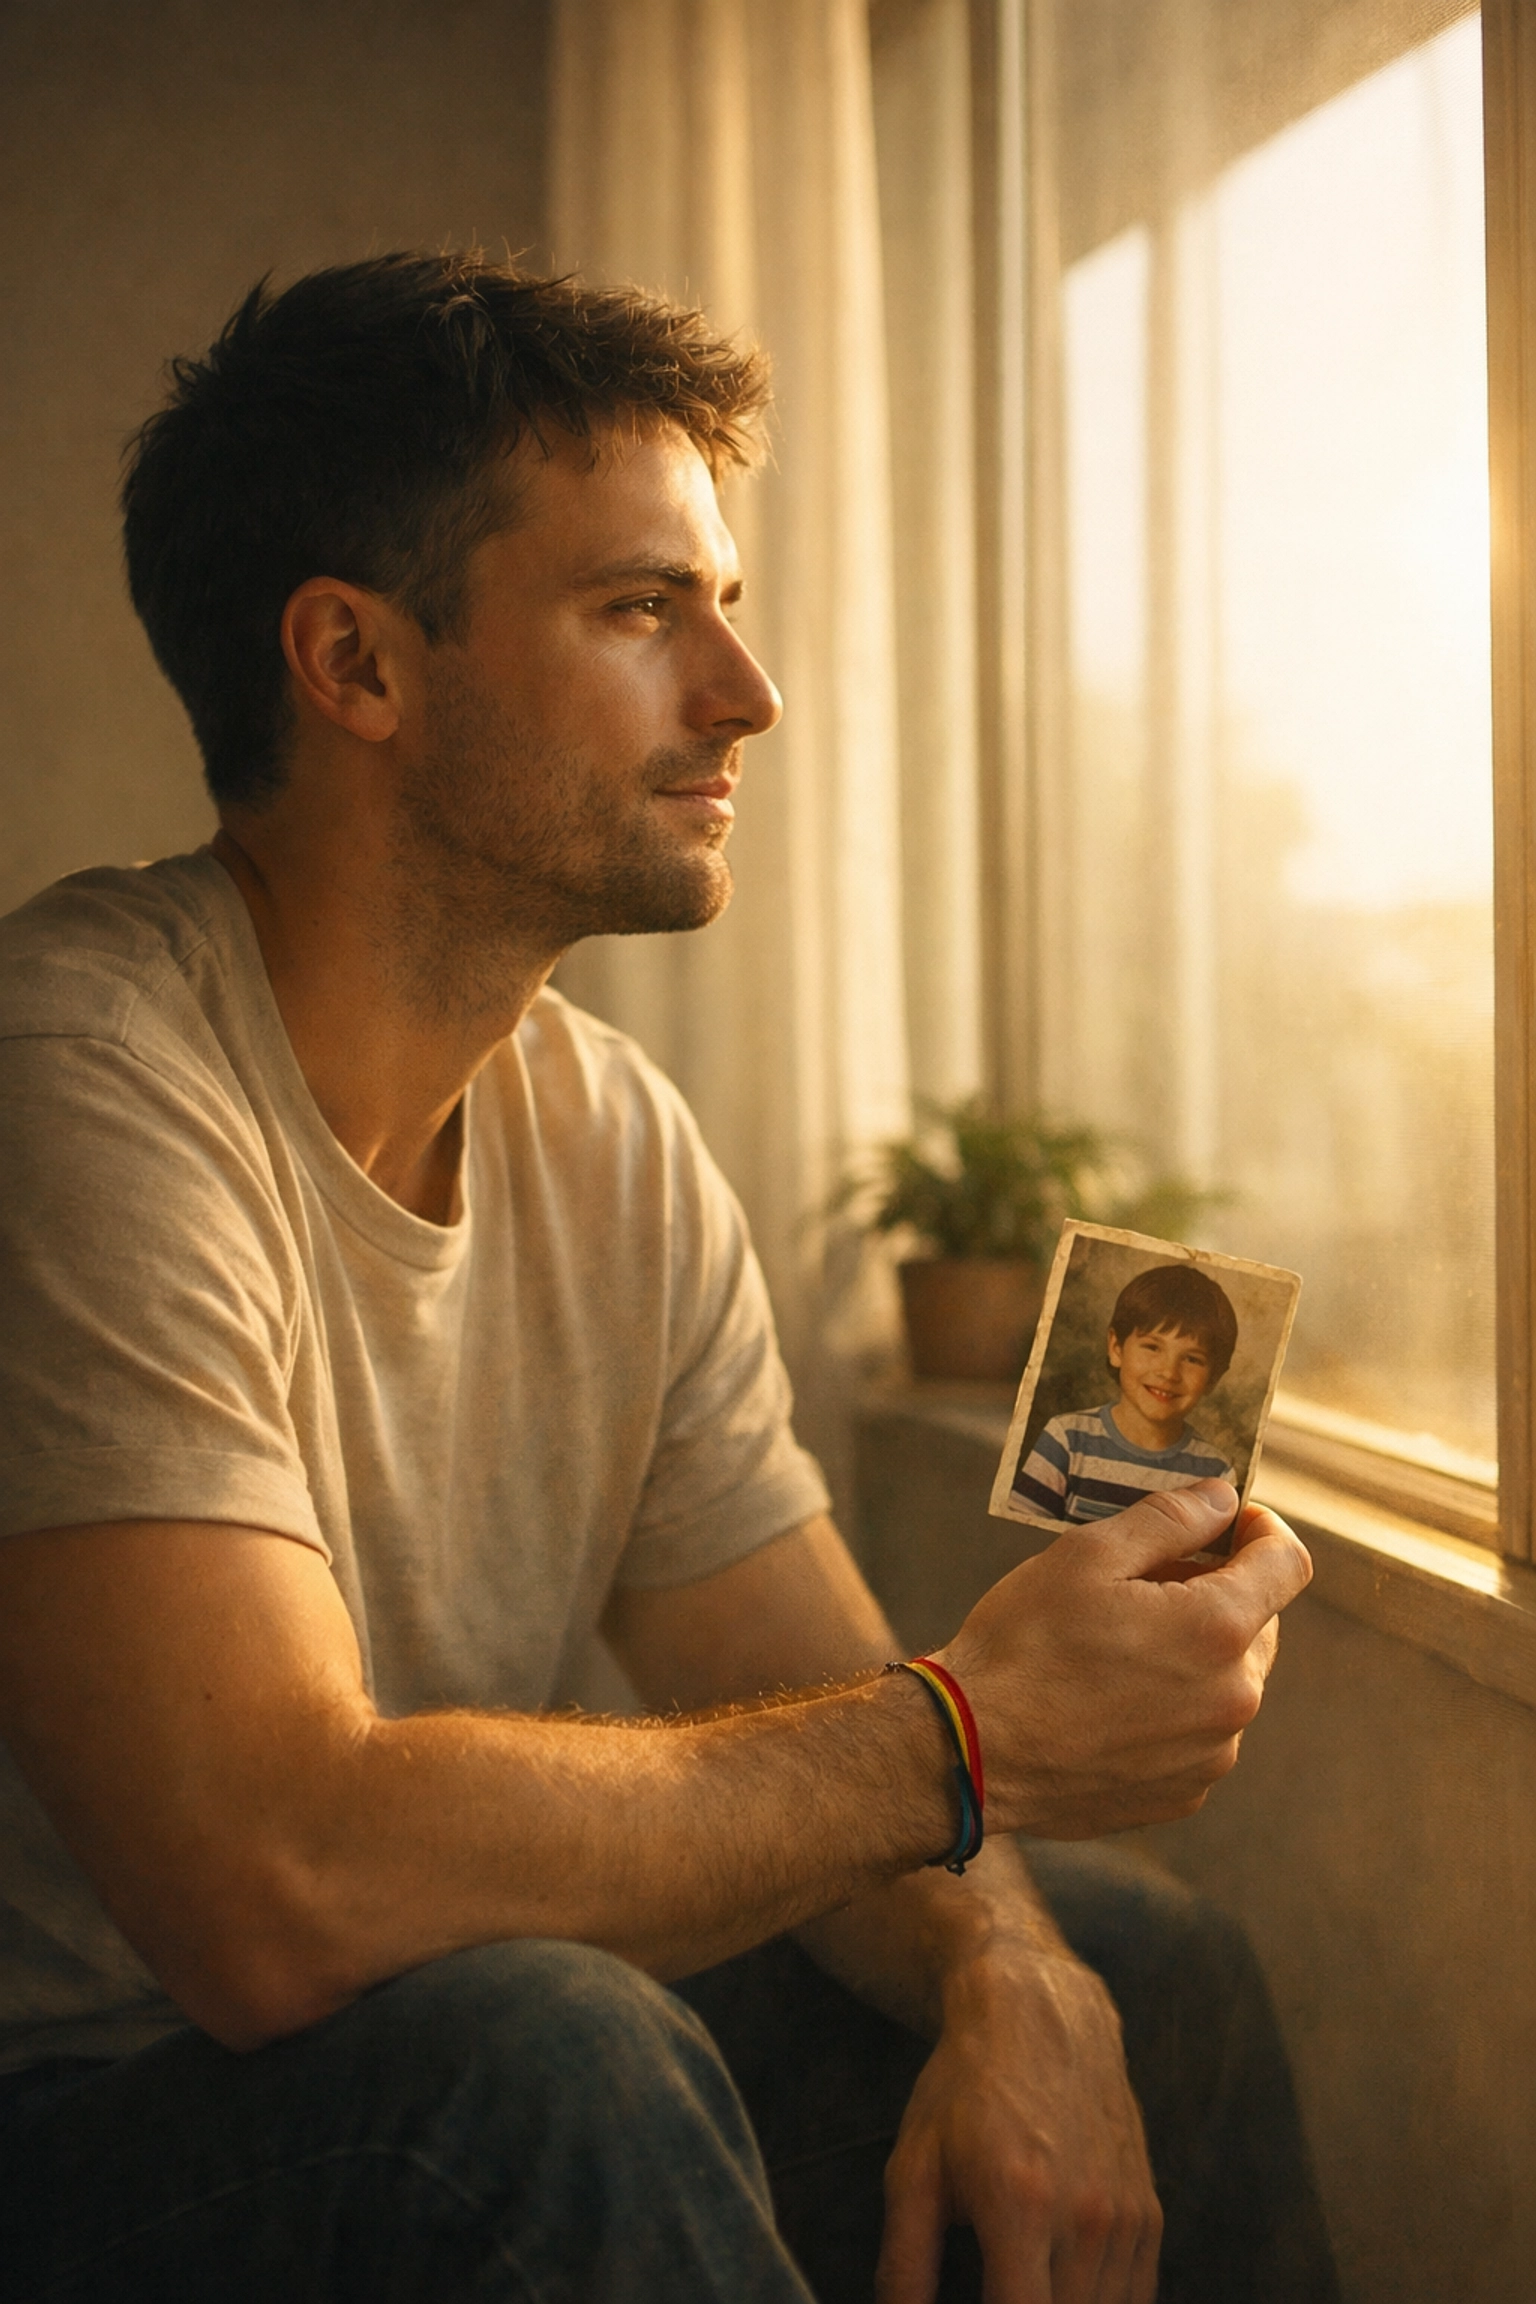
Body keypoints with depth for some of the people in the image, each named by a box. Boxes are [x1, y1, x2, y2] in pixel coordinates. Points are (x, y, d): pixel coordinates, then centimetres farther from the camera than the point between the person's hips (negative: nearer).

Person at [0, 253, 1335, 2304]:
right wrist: (974, 1733, -23)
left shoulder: (616, 1137, 2)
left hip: (458, 2092, 8)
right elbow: (278, 1887, -33)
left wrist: (1009, 1981, -19)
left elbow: (817, 1738, 3)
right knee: (539, 2060, -34)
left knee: (1136, 1963, 5)